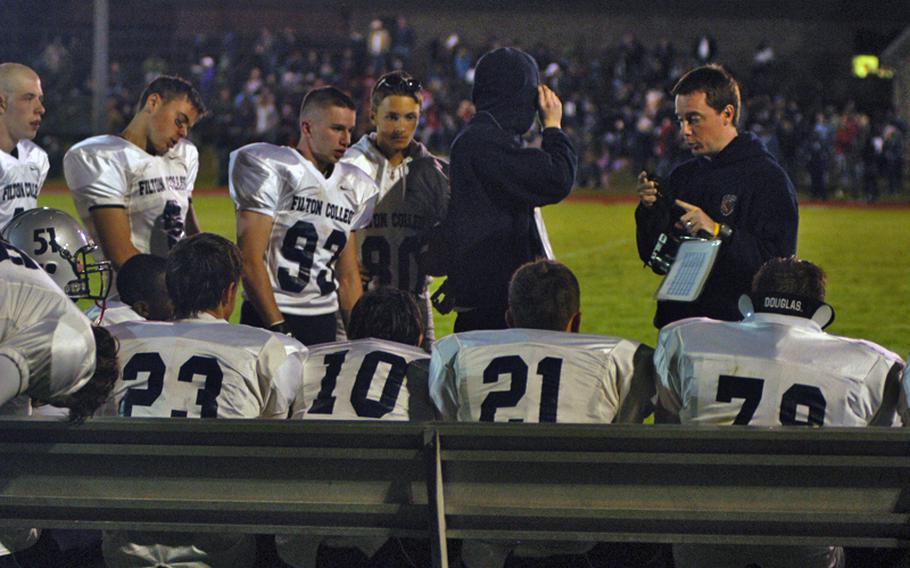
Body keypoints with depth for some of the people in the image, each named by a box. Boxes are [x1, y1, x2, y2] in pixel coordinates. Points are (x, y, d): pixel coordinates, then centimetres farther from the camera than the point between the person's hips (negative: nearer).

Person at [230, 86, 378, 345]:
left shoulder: (354, 186, 15)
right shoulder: (272, 169, -8)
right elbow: (250, 260, -13)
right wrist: (277, 329, -17)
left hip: (325, 324, 6)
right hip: (269, 319, -6)